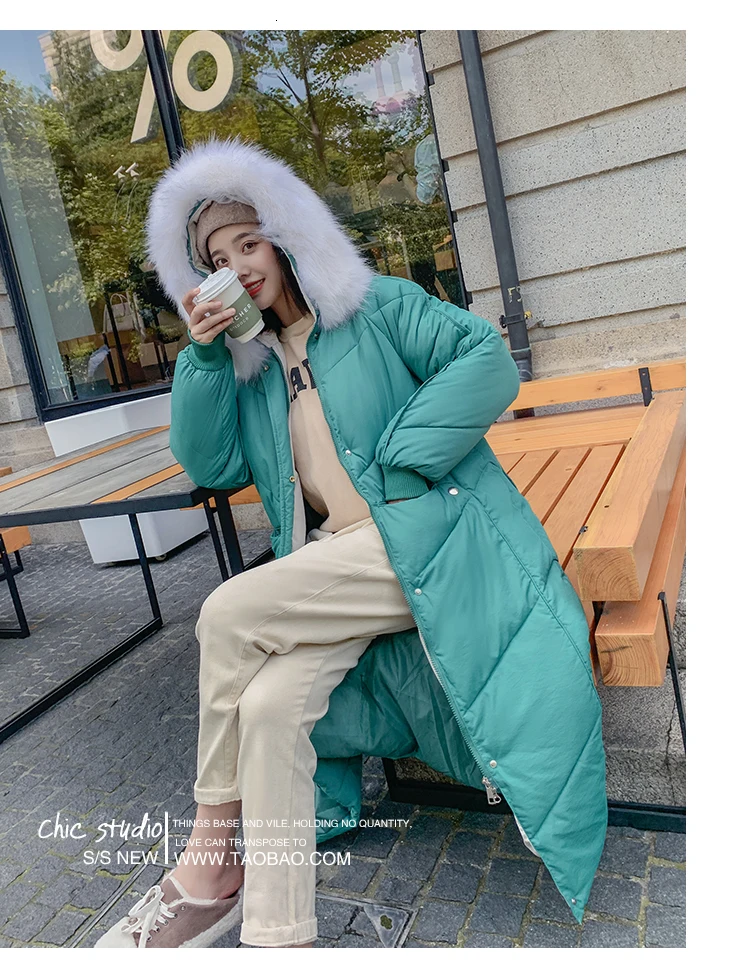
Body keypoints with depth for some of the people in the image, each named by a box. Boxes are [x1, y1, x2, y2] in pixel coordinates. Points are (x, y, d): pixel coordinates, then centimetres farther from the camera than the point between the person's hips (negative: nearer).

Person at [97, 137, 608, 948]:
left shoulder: (377, 307, 7)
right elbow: (209, 465, 12)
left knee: (229, 614, -21)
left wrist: (393, 461, -14)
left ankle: (210, 858, -3)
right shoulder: (250, 361, 21)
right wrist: (203, 355, 2)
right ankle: (277, 935, -8)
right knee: (268, 706, -20)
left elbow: (490, 358, -6)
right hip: (333, 565, 5)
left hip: (420, 540, -5)